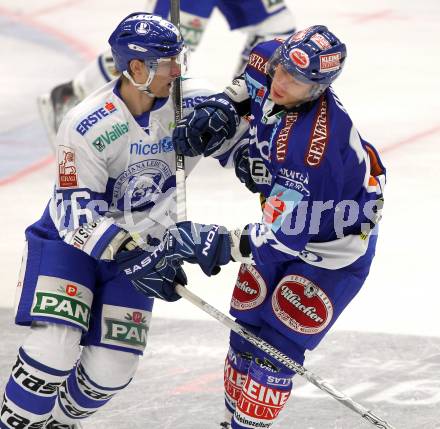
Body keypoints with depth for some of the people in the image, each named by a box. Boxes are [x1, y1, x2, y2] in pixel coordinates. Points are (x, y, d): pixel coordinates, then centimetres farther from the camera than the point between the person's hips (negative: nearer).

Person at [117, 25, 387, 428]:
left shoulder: (316, 146, -41)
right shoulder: (273, 60, -19)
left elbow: (283, 233, -38)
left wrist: (219, 243, -41)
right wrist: (224, 106, -7)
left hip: (336, 241, -8)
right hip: (284, 215, 8)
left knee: (274, 345, -8)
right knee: (246, 328, 12)